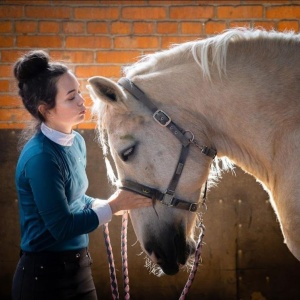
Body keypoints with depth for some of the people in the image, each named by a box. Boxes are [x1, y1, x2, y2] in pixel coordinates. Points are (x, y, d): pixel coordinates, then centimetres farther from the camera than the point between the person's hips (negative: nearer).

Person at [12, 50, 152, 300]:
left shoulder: (76, 141, 4)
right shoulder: (40, 157, -22)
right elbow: (62, 227, -21)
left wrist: (115, 203, 0)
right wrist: (114, 206, -15)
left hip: (78, 266, 8)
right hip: (45, 274, -8)